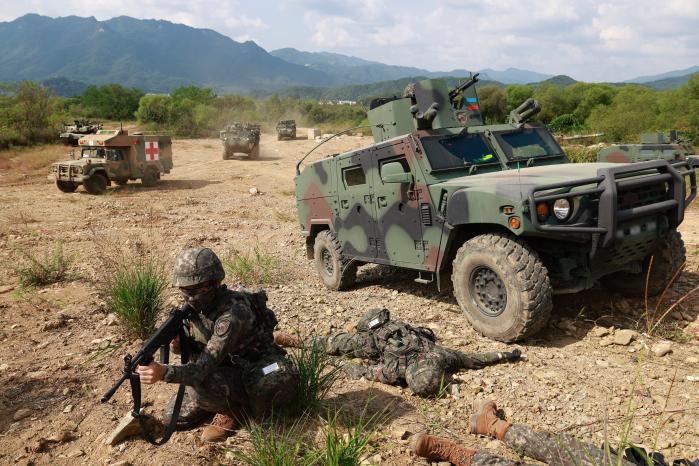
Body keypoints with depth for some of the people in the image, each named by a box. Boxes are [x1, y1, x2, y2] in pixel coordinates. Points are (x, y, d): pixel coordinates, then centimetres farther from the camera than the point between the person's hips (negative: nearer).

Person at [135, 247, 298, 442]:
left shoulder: (234, 313, -33)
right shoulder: (196, 306, -7)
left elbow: (205, 367, -38)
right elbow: (199, 349, 3)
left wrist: (164, 372, -53)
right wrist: (179, 342, -20)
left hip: (253, 373, -7)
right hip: (225, 369, 8)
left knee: (199, 386, -32)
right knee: (174, 417, 1)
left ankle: (235, 408, -3)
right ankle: (227, 398, 18)